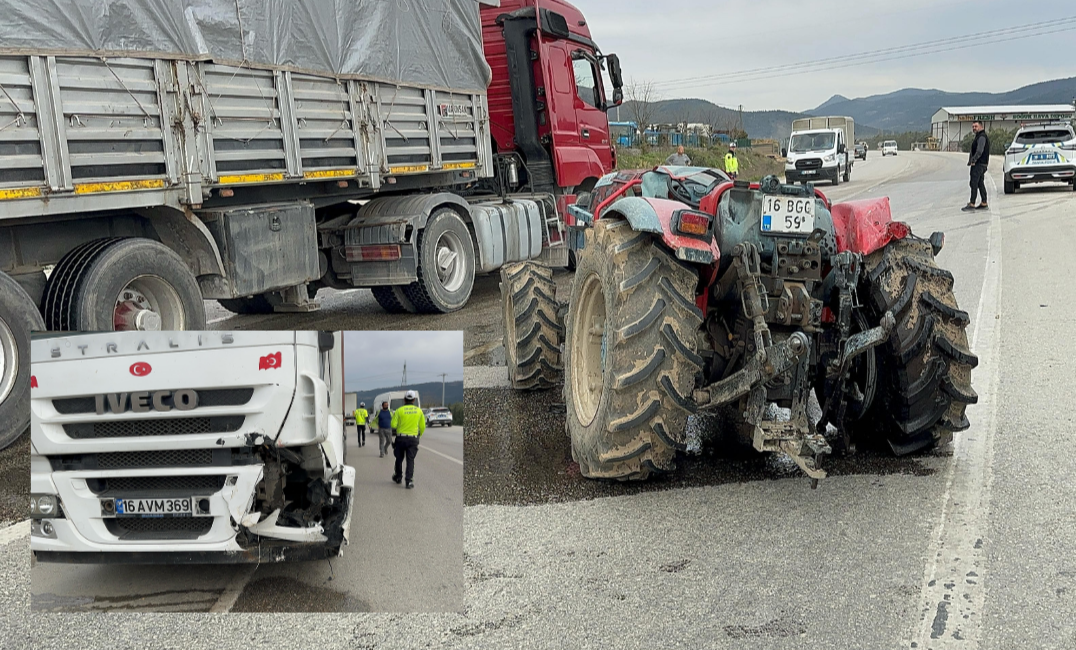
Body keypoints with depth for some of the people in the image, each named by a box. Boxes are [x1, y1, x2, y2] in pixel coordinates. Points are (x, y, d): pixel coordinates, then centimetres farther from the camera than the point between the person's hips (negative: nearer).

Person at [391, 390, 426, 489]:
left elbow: (393, 425, -9)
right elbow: (422, 427, 5)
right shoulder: (419, 411, 2)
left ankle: (398, 477, 32)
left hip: (401, 438, 0)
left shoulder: (399, 410, -5)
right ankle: (409, 481, -8)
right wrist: (419, 435, 21)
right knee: (410, 460, 2)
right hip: (413, 439, 0)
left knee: (399, 459, 16)